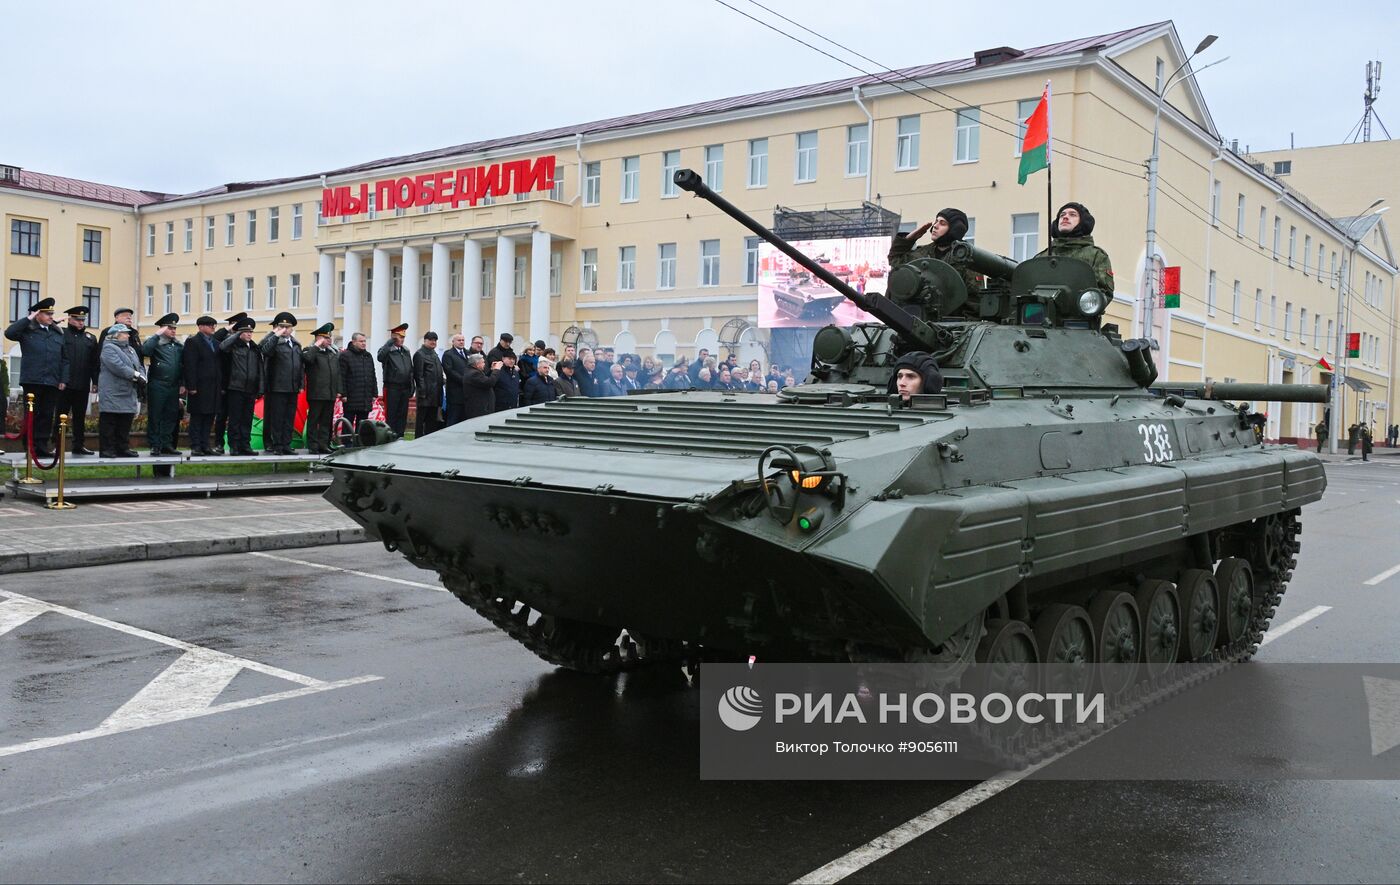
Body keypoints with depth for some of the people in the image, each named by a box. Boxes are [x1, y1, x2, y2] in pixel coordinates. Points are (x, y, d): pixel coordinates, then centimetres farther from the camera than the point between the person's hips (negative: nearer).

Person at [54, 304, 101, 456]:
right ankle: (56, 446, 7)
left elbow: (96, 362, 11)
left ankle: (79, 445, 16)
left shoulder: (91, 338, 13)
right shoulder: (61, 335, 1)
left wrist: (95, 382, 5)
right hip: (64, 384, -4)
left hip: (83, 385, 4)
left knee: (80, 416, 9)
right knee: (61, 415, 2)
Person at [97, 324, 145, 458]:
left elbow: (138, 366, 16)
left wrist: (141, 377, -5)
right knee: (108, 423, -4)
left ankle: (123, 448, 17)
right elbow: (118, 366, -21)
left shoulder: (130, 349, 20)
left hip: (128, 394, 8)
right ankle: (106, 449, 0)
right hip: (112, 395, -8)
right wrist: (135, 375, -20)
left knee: (125, 422, 10)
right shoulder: (109, 348, -8)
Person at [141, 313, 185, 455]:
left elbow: (183, 366, 15)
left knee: (171, 416, 8)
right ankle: (155, 446, 5)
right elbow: (145, 350, -22)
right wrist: (157, 335, -15)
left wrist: (182, 384, 8)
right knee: (155, 416, 0)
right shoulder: (155, 343, 0)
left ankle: (166, 444, 15)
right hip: (157, 386, -5)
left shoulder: (179, 346, 14)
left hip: (174, 387, 5)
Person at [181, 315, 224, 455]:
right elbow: (189, 365, -10)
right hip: (199, 386, -6)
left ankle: (205, 445, 13)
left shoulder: (216, 343, 17)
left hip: (214, 387, 6)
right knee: (197, 417, -1)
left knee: (209, 417, 8)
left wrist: (222, 385, 10)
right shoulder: (192, 342, -4)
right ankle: (195, 446, 3)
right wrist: (191, 386, -16)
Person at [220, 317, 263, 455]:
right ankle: (234, 447, 4)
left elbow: (260, 370, 15)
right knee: (234, 420, 0)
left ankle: (245, 445, 13)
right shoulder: (234, 346, -1)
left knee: (247, 420, 8)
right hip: (236, 388, -5)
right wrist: (237, 335, -14)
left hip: (250, 390, 5)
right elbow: (222, 347, -24)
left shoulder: (255, 348, 13)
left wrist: (260, 389, 10)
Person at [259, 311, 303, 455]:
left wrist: (301, 384, 13)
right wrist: (276, 335, -23)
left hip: (293, 389, 6)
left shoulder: (297, 344, 16)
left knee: (290, 419, 7)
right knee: (277, 418, -2)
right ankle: (277, 445, 2)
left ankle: (286, 445, 12)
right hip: (277, 388, -6)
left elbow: (301, 365, 19)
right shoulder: (274, 342, -2)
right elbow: (266, 351, -25)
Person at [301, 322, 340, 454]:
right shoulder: (310, 351, -1)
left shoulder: (334, 353, 16)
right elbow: (307, 358, -24)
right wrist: (317, 346, -16)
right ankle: (313, 446, 3)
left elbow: (338, 373, 18)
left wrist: (339, 390, 10)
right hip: (316, 393, -6)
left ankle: (323, 445, 14)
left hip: (330, 394, 6)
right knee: (313, 421, 0)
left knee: (327, 421, 8)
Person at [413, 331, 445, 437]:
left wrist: (440, 392, 16)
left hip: (435, 393, 8)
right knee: (421, 418, -2)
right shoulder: (420, 354, -7)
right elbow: (418, 375, -13)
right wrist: (422, 392, -19)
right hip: (426, 394, -8)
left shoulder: (434, 354, 20)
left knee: (432, 420, 12)